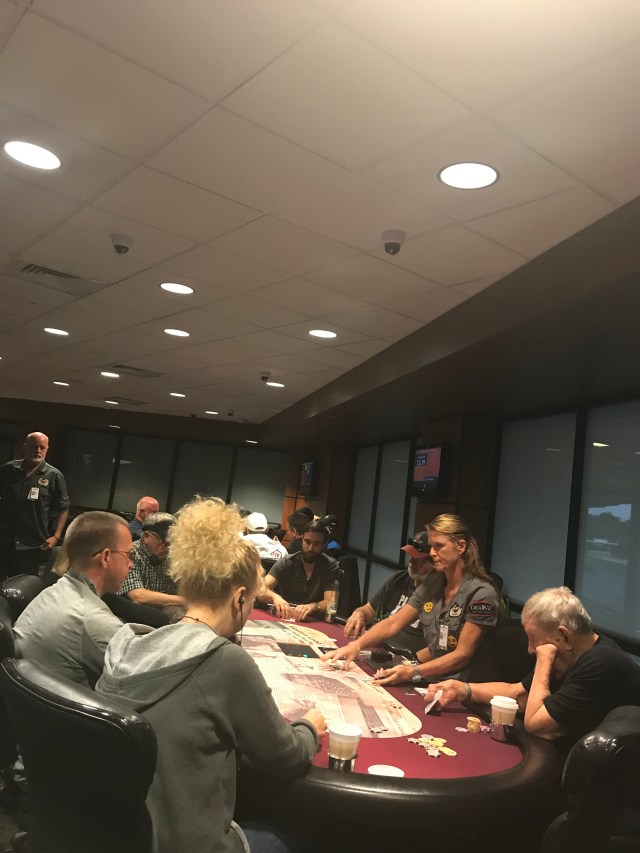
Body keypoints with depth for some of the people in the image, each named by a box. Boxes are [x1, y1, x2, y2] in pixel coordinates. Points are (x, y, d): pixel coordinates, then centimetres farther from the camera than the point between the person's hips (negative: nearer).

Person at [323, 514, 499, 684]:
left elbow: (463, 655, -17)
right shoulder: (432, 583, 5)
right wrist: (356, 645, -13)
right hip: (431, 677, 6)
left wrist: (414, 672, -29)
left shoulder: (481, 593, -15)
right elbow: (392, 623, 3)